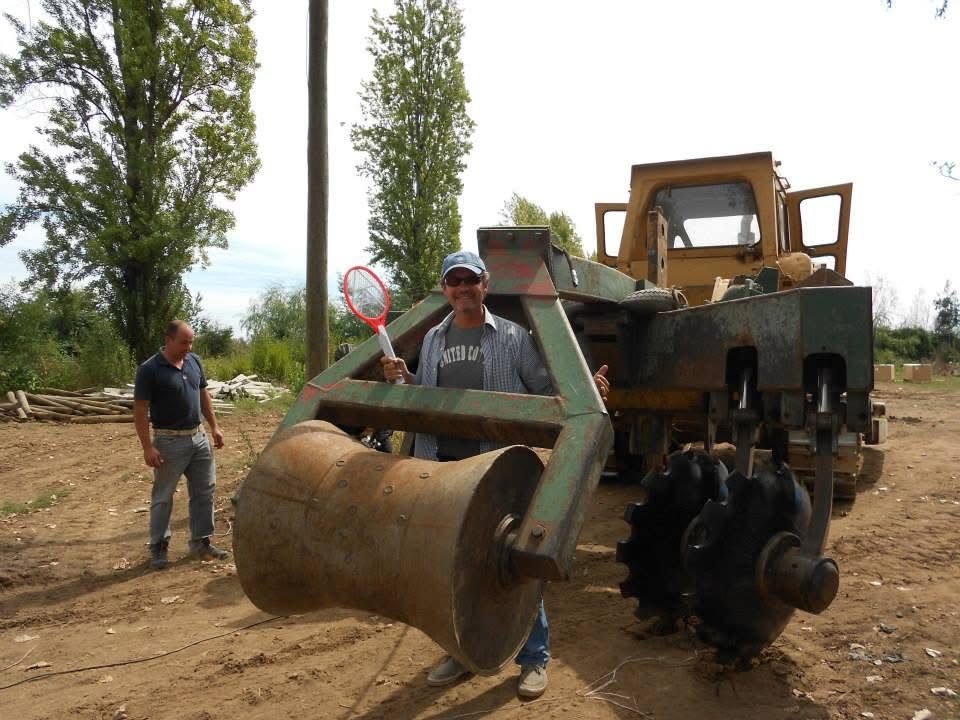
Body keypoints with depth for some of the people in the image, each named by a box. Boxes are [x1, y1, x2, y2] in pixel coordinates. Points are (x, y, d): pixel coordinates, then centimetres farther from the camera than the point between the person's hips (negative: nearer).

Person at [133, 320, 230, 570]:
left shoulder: (194, 361, 4)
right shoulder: (150, 370, -14)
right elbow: (140, 411, -13)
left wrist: (214, 426, 11)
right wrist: (147, 447, -17)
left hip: (199, 438, 6)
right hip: (169, 442, -6)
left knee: (204, 492, 10)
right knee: (163, 496, 7)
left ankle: (201, 542, 23)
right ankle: (159, 547, 21)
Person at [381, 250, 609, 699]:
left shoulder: (513, 336, -1)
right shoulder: (433, 339, 11)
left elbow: (545, 389, -2)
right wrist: (403, 379, 0)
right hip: (444, 466, 5)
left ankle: (534, 658, 20)